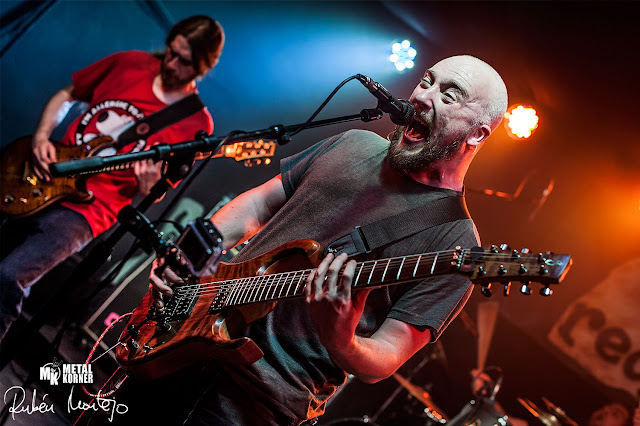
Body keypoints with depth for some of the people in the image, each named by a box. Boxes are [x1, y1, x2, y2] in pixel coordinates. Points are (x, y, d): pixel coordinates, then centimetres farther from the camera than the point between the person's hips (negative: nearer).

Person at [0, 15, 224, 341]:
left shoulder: (196, 124, -6)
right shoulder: (129, 63, 4)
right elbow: (65, 96, 16)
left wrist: (147, 186, -24)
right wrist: (40, 138, 0)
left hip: (86, 208, -5)